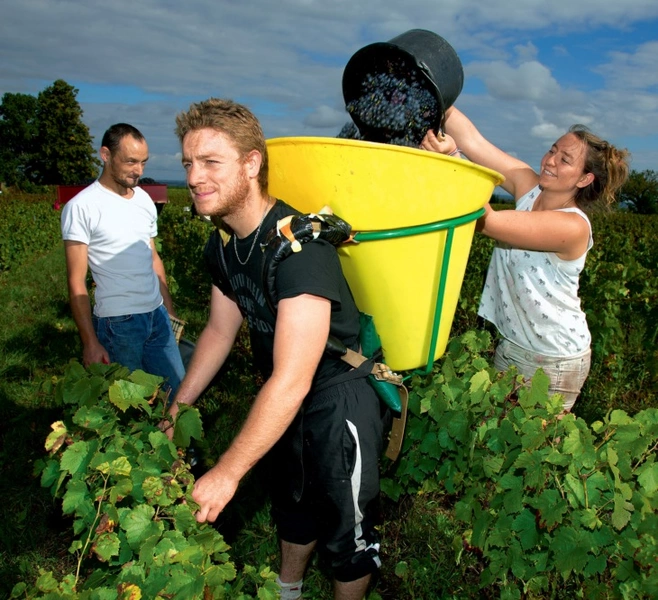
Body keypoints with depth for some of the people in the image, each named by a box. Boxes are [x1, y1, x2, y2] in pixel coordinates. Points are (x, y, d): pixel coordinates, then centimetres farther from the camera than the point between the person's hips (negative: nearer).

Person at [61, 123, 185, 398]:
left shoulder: (144, 199, 9)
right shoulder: (81, 207, -10)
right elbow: (77, 282, -10)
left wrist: (169, 310, 13)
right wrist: (90, 342, -12)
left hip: (158, 315, 6)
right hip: (117, 323, -5)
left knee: (177, 390, 7)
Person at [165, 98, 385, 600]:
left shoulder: (297, 243, -31)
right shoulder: (221, 244, -5)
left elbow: (292, 381, -33)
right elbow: (220, 330, 10)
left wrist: (227, 473, -29)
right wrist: (178, 409, 10)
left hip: (339, 401, -8)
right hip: (279, 401, 8)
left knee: (345, 530, 12)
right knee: (291, 505, 30)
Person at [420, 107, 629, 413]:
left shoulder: (573, 227, -24)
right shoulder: (529, 187, -6)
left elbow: (487, 221, -34)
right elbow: (473, 140, -15)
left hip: (554, 363, -6)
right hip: (509, 346, 6)